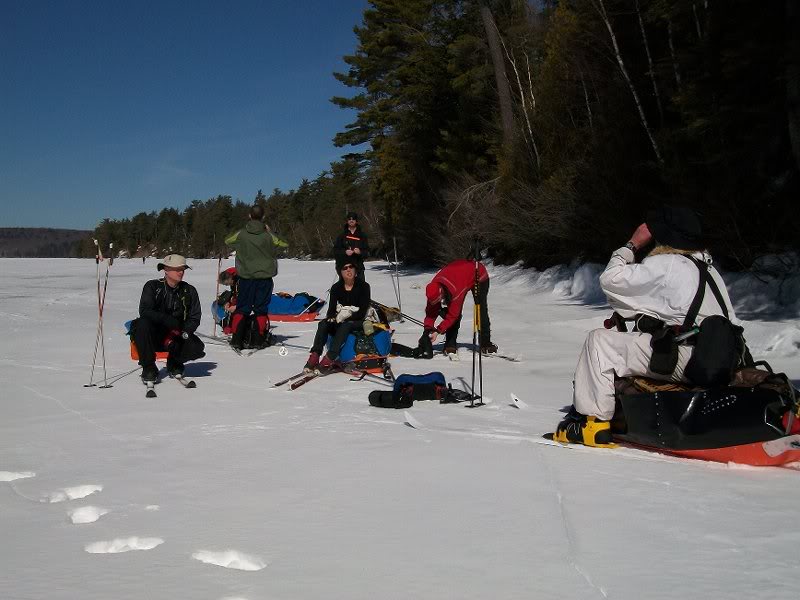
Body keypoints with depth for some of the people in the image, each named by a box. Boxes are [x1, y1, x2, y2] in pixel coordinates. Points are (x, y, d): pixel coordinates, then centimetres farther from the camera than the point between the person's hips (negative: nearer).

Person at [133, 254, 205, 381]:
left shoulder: (189, 291, 3)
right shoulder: (153, 286, -3)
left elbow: (194, 318, 3)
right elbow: (144, 311, -15)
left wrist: (183, 334, -16)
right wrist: (166, 319, -30)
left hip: (176, 335, 2)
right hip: (152, 336, -2)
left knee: (197, 348, -24)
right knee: (142, 324, -34)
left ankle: (174, 363, 11)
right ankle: (148, 368, -20)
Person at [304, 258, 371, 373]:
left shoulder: (363, 286, -6)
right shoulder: (336, 288, 6)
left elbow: (362, 313, -11)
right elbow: (331, 309, 1)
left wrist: (344, 317, -21)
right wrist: (332, 317, -23)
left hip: (358, 322, -4)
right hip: (339, 322, 4)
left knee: (345, 326, -36)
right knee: (323, 324, -26)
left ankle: (330, 358, -46)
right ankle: (314, 356, -38)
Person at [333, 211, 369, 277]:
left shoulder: (362, 235, 11)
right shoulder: (342, 235, 9)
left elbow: (367, 251, 9)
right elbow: (335, 250, 5)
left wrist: (360, 252, -12)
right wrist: (345, 252, -13)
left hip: (358, 266, 1)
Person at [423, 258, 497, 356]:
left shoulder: (456, 290, -46)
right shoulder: (434, 287, -27)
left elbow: (452, 315, -40)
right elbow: (431, 311, -18)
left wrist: (438, 331, -39)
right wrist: (428, 329, -28)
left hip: (479, 275, -5)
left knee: (481, 311, -10)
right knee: (455, 310, -10)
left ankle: (486, 344, -1)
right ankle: (450, 344, -7)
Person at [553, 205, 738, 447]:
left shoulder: (665, 264, -9)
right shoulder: (708, 267, 18)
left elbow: (610, 279, -8)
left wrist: (632, 245, 7)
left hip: (682, 362, -10)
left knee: (599, 341, -4)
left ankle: (594, 420, -5)